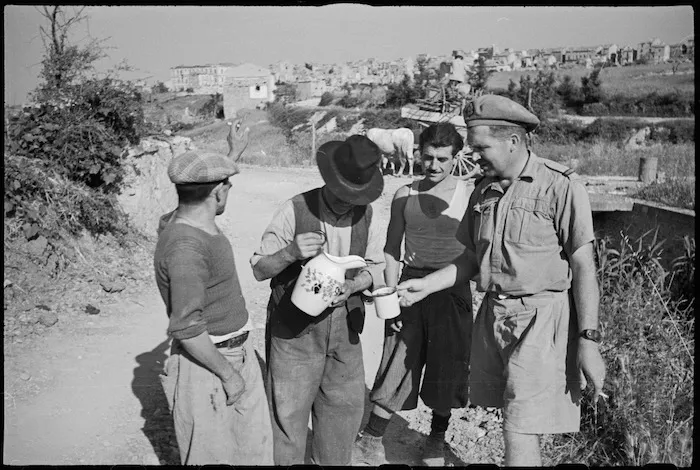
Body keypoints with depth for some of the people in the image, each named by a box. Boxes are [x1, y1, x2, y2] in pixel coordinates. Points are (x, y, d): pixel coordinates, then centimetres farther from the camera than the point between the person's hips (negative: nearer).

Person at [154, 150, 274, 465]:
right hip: (205, 365, -9)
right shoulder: (185, 247, -28)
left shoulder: (183, 219, 1)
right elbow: (186, 328, -27)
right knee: (213, 455, 8)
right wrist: (228, 374, -18)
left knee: (256, 448, 18)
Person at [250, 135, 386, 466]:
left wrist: (353, 285, -14)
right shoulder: (296, 209, -15)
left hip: (343, 324, 4)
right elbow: (258, 270, -10)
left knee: (344, 405, 15)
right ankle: (284, 460, 27)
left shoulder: (366, 212, -2)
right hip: (295, 328, -4)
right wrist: (290, 252, -31)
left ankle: (333, 461, 37)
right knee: (289, 411, 3)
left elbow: (375, 266, 8)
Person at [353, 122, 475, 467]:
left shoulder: (470, 195, -2)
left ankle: (437, 439, 32)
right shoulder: (405, 195, 3)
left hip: (453, 291, 0)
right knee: (399, 365, -1)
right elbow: (391, 251, 6)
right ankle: (370, 441, 14)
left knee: (447, 368, 10)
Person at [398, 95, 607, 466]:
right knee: (513, 420, 17)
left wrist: (588, 340, -14)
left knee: (520, 431, -6)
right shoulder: (484, 190, 9)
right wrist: (426, 285, 4)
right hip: (492, 313, 6)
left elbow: (583, 267, -11)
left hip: (540, 317, -6)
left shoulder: (560, 187, -11)